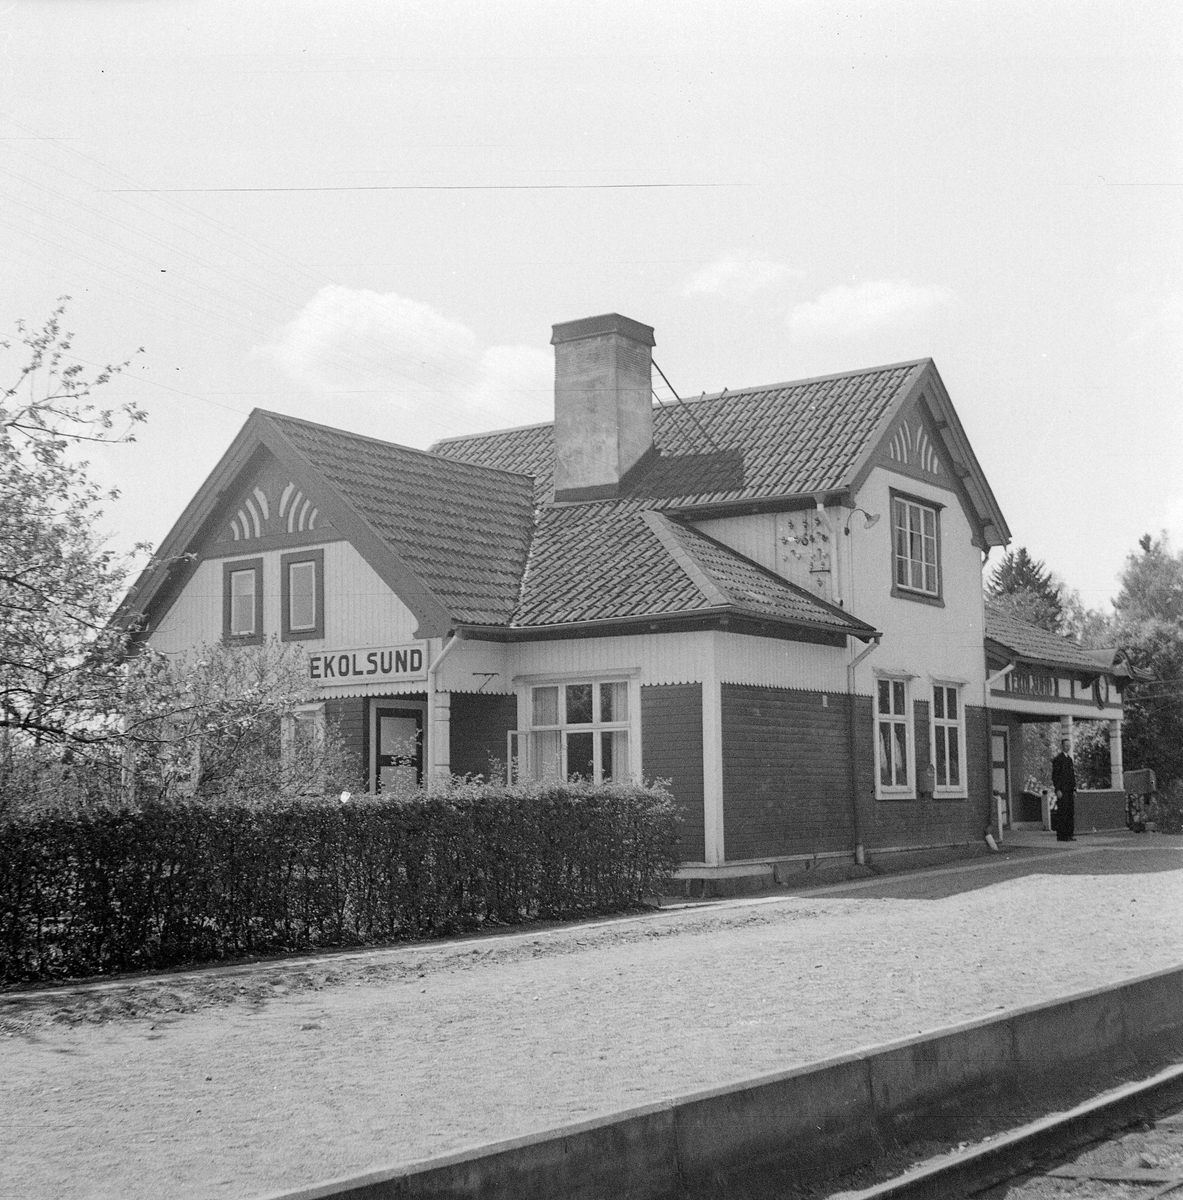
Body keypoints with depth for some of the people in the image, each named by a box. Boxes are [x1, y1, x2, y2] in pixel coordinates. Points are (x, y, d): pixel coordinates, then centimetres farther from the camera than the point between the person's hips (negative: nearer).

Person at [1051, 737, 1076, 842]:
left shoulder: (1069, 759, 18)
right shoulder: (1057, 759, -6)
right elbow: (1055, 776, -11)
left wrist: (1074, 789, 13)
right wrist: (1058, 790, -16)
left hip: (1070, 790, 8)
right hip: (1062, 791, -8)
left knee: (1071, 812, 5)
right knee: (1062, 812, -7)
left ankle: (1070, 834, 9)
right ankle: (1061, 836, -5)